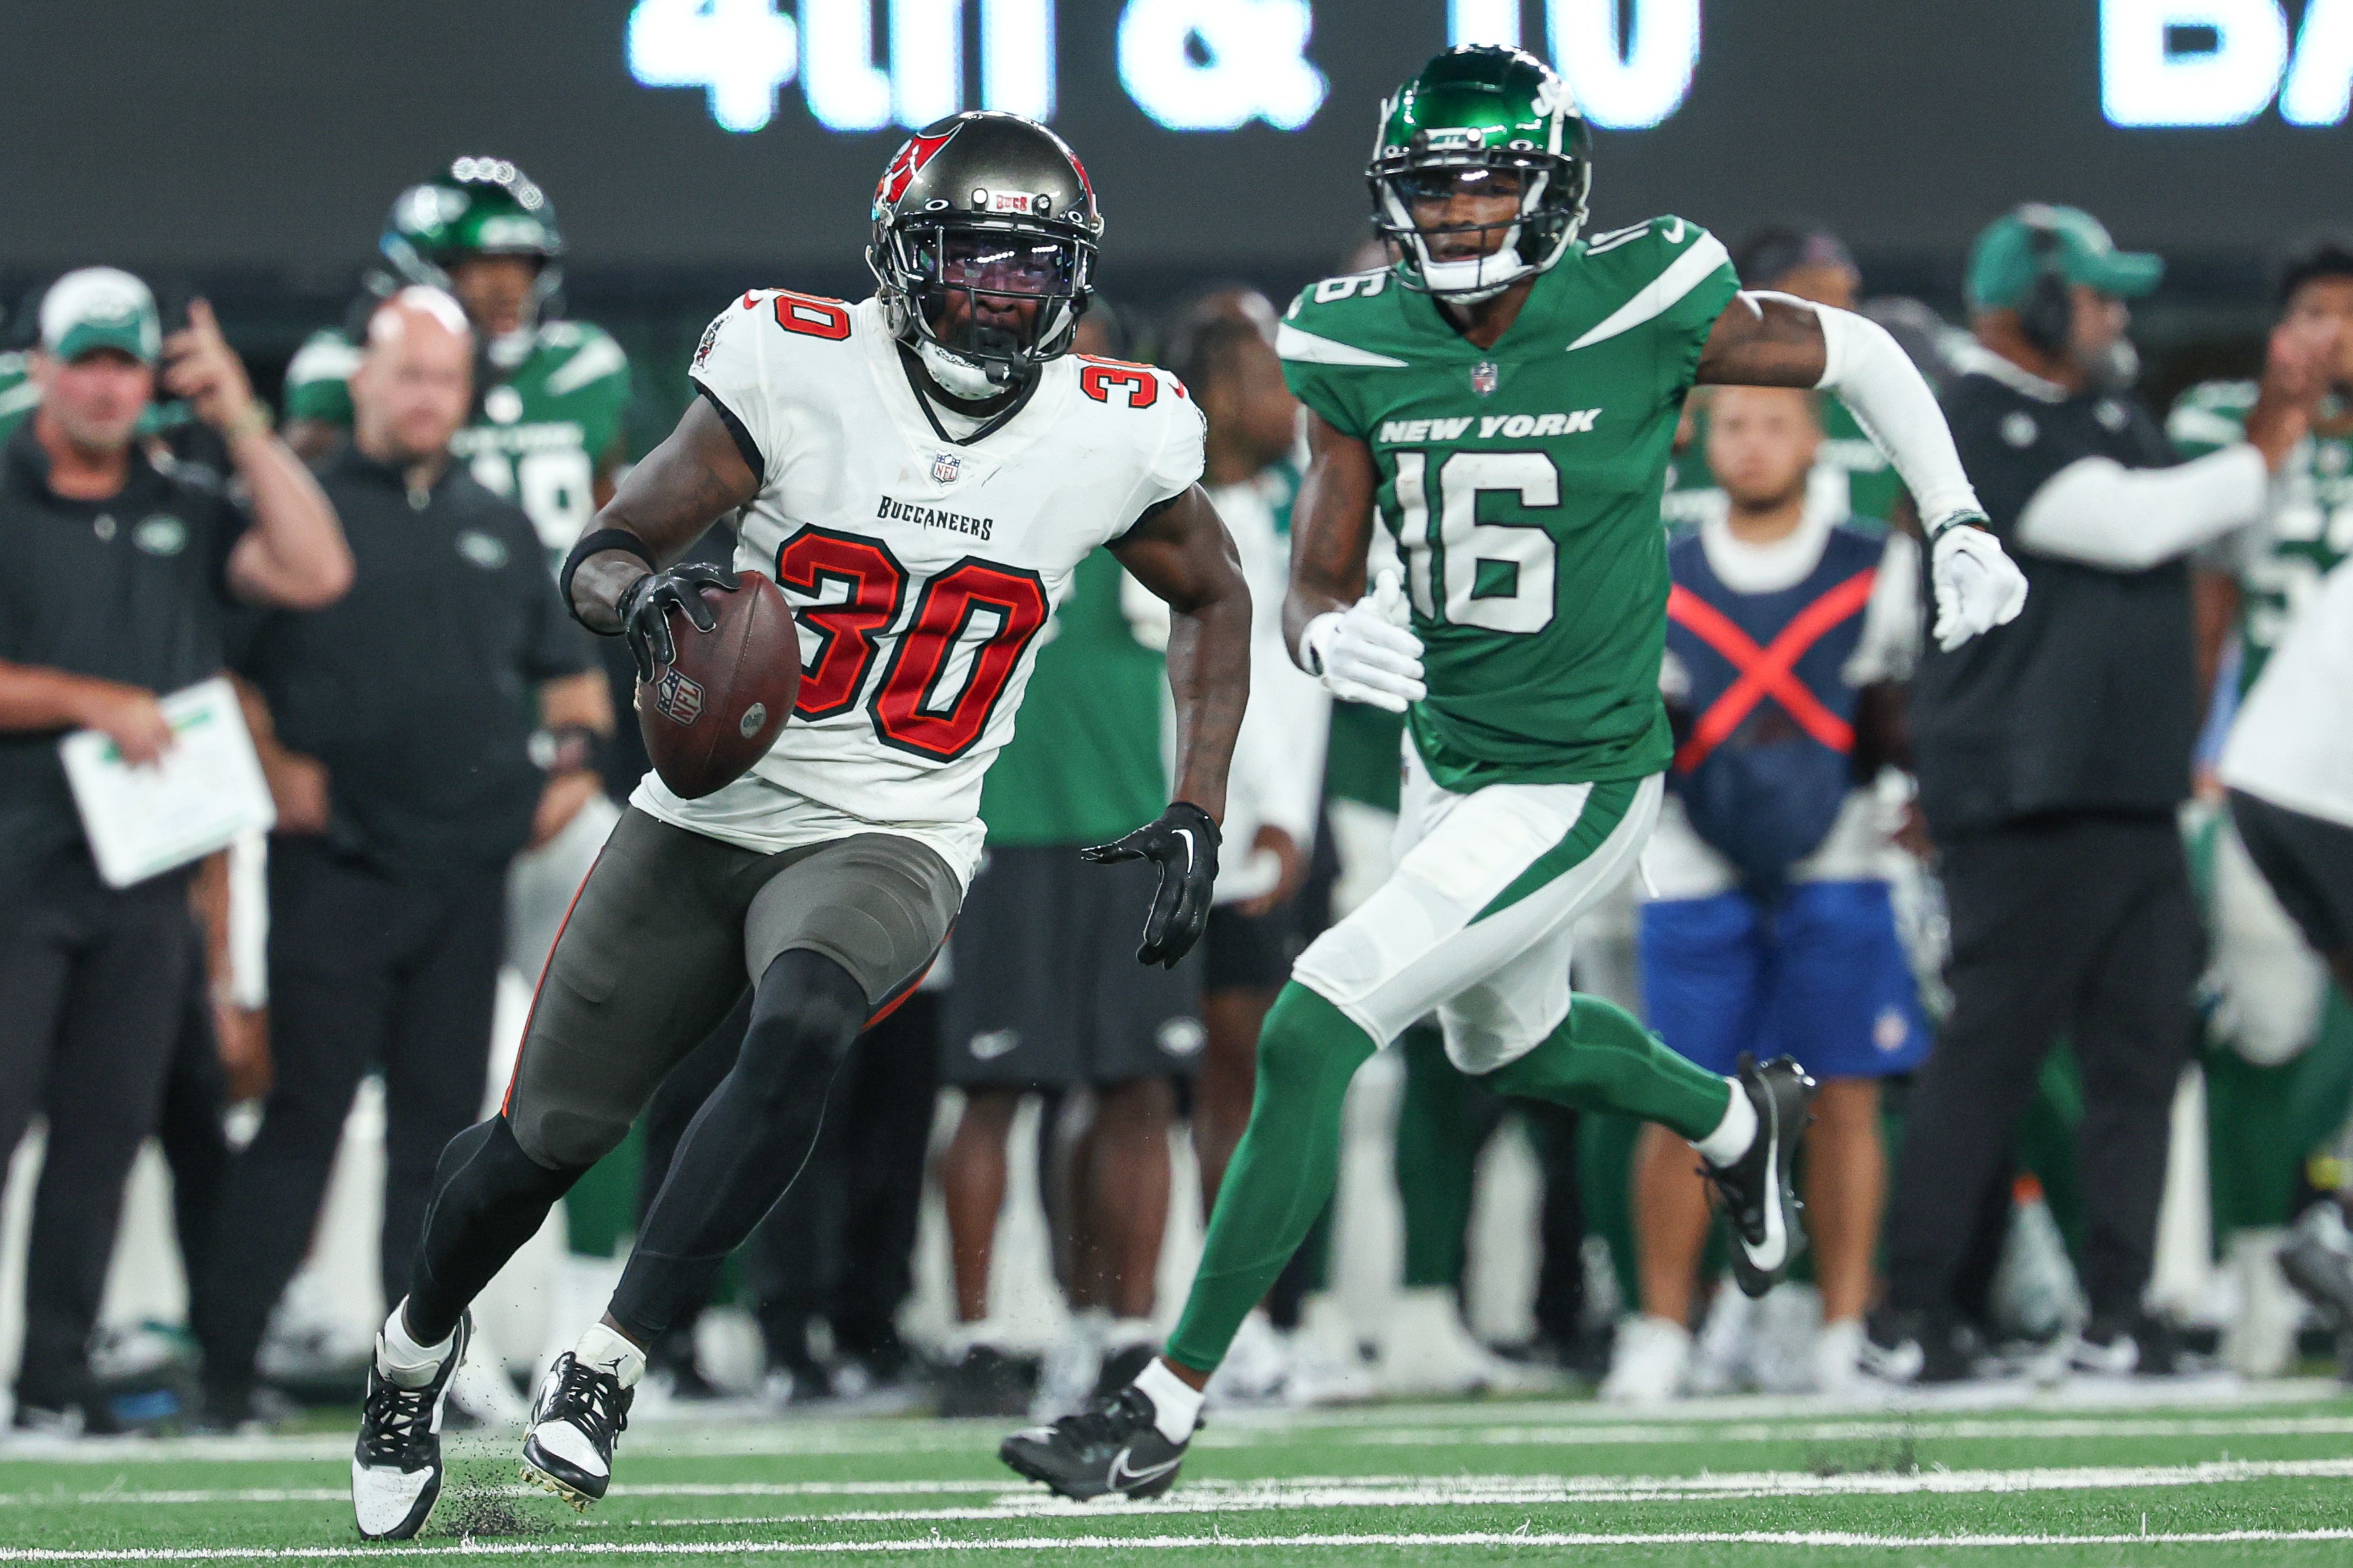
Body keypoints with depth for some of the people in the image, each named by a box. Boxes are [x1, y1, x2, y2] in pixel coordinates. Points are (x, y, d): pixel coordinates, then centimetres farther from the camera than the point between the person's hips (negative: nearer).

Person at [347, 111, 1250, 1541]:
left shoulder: (1111, 438, -7)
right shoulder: (796, 373, -12)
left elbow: (1213, 599, 14)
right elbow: (597, 559, -7)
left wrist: (1199, 816, 4)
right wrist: (646, 595, -32)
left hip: (888, 842, -1)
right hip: (710, 813, 1)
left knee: (801, 1024, -34)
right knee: (548, 1139, 6)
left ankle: (610, 1365, -27)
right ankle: (420, 1339, 39)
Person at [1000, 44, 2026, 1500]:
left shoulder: (1643, 315, -20)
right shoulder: (1364, 350, -8)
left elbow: (1860, 355, -3)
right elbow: (1314, 586, -5)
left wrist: (1958, 528, -9)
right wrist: (1332, 633, -29)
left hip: (1575, 788, -7)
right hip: (1447, 760, 7)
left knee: (1311, 1034, -17)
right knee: (1506, 1040, 31)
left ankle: (1169, 1407, -10)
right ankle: (1740, 1119, 64)